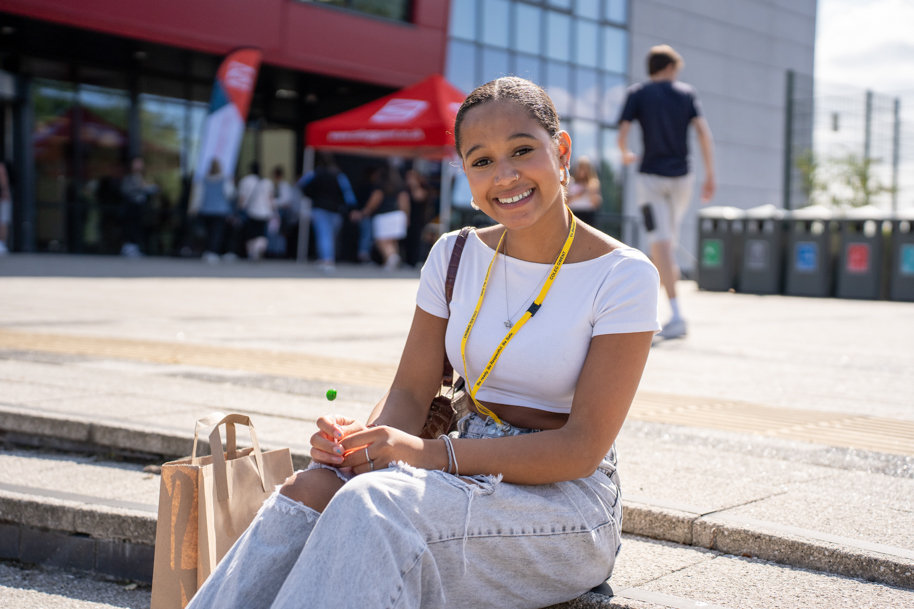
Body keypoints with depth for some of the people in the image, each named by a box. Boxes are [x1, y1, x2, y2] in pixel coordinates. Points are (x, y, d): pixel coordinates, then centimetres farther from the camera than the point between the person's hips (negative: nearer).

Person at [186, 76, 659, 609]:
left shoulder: (624, 275, -10)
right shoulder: (456, 256, 6)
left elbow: (582, 448, -15)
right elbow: (411, 393, 6)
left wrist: (429, 453, -25)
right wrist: (364, 437, -19)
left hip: (566, 500, -4)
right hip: (469, 466, 5)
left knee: (374, 501, -32)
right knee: (309, 491, -25)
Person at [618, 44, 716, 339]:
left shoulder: (637, 93, 2)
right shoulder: (687, 93, 6)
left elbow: (622, 135, -7)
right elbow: (703, 132, -4)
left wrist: (626, 156, 16)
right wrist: (710, 176, -1)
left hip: (650, 176, -2)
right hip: (681, 176, 3)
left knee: (660, 243, -8)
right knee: (669, 240, 19)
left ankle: (676, 315, -17)